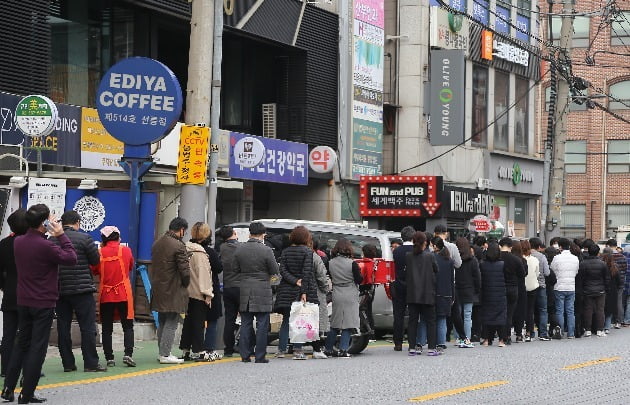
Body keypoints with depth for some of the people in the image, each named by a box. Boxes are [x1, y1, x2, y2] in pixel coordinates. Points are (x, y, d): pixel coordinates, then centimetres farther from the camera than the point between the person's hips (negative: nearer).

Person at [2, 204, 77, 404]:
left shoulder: (18, 242, 1)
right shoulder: (45, 246, -22)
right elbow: (71, 258, -16)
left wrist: (48, 235, 5)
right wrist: (61, 235, -11)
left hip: (23, 302, 7)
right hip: (43, 304, -7)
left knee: (22, 344, 17)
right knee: (37, 348, 0)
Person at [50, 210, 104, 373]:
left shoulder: (52, 240, 3)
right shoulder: (84, 238, -8)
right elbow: (96, 260, -4)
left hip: (60, 290, 4)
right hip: (82, 289, -4)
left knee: (63, 327, 8)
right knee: (88, 326, 0)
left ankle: (67, 363, 9)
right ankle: (91, 363, -2)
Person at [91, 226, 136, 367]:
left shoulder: (100, 253, -6)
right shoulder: (126, 251, -3)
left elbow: (94, 270, 5)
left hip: (105, 295, 0)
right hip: (124, 294, 0)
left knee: (107, 328, 6)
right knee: (128, 326, 7)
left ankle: (109, 358, 3)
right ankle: (128, 354, -9)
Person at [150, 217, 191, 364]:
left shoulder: (157, 243, 10)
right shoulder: (178, 246, -16)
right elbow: (185, 271, -16)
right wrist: (185, 285, 0)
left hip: (158, 290, 8)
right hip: (174, 291, -8)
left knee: (162, 322, 16)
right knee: (171, 323, -3)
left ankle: (162, 352, 22)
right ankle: (165, 354, -3)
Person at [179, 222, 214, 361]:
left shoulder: (186, 249, 7)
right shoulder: (200, 253, -16)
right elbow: (203, 274, -17)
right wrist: (207, 293, -13)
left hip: (188, 292, 8)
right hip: (198, 293, -8)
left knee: (188, 321, 13)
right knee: (198, 323, -2)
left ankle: (186, 350, 17)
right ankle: (198, 352, 0)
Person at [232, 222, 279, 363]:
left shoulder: (240, 249, 0)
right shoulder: (266, 250, -12)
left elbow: (235, 269, 7)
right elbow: (275, 270, -6)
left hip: (245, 291, 4)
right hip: (262, 292, -4)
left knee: (245, 325, 10)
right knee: (262, 325, 2)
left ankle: (245, 355, 10)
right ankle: (260, 356, 1)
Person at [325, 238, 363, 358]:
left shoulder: (331, 263, 0)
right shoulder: (352, 264, -12)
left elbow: (330, 278, 9)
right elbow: (359, 280, -8)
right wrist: (358, 271, 9)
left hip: (336, 296, 4)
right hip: (350, 297, -4)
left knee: (335, 325, 14)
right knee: (347, 324, 1)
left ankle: (328, 349, 18)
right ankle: (343, 350, -3)